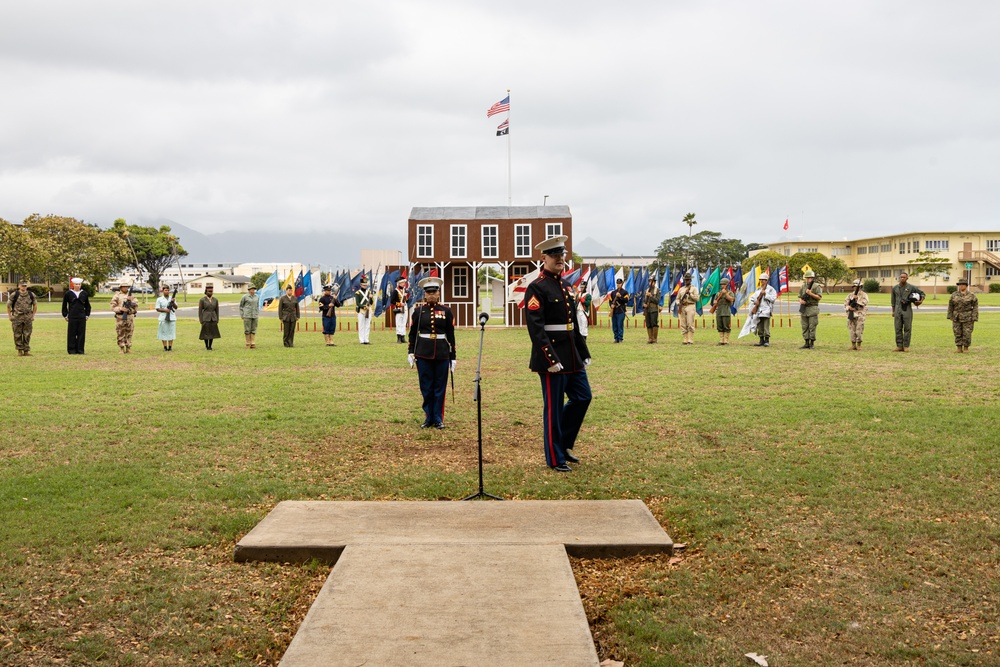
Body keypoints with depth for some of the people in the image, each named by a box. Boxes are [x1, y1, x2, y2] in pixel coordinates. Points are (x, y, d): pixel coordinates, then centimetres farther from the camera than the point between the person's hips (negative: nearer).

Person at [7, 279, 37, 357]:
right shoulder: (14, 295, -4)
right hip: (17, 318, -2)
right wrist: (9, 316, 3)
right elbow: (8, 305, 5)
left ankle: (26, 351, 8)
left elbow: (35, 305, 16)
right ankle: (19, 350, 10)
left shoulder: (31, 295, 3)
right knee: (18, 335, 1)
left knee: (27, 335, 2)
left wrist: (33, 315, 10)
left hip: (28, 318, 2)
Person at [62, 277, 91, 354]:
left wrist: (87, 315, 11)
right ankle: (72, 350, 7)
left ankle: (80, 350, 9)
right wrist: (65, 315, 4)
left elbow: (87, 305, 18)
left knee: (81, 334, 2)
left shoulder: (84, 294, 10)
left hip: (82, 317, 2)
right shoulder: (68, 293, 3)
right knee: (72, 334, 0)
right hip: (72, 317, -2)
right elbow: (64, 305, 8)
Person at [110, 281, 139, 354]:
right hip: (120, 317, -3)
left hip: (130, 317, 3)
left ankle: (128, 349, 11)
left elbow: (136, 304, 3)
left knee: (129, 334, 6)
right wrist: (121, 309, -17)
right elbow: (113, 307, -2)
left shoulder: (131, 296, 13)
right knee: (121, 334, 0)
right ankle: (121, 349, 4)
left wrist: (131, 300, -13)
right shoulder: (117, 296, 4)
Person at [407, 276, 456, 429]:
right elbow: (412, 333, 6)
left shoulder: (446, 311, 3)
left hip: (442, 354, 0)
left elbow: (451, 335, 4)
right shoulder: (418, 310, 3)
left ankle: (438, 419, 14)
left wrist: (453, 357, 2)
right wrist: (410, 352, -3)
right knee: (426, 387, 5)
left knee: (440, 387, 5)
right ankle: (428, 418, 17)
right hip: (423, 353, 0)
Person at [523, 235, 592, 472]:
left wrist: (584, 353, 17)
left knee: (583, 397, 12)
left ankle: (564, 443, 28)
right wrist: (551, 359, -24)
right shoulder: (536, 288, -12)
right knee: (554, 408, 1)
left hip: (572, 356, 8)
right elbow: (536, 328, -20)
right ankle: (556, 458, 13)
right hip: (552, 359, -8)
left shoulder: (565, 286, 14)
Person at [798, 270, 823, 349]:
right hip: (804, 309, 5)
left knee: (812, 327, -4)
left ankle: (812, 343, 1)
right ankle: (806, 343, 11)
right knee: (805, 327, 6)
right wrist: (800, 301, -6)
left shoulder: (816, 286, -3)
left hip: (813, 309, -5)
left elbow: (819, 297, -10)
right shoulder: (803, 286, 13)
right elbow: (799, 296, 16)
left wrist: (811, 293, -21)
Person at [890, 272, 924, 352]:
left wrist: (921, 300, -7)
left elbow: (922, 293, 10)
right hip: (898, 310, 3)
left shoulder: (911, 287, 2)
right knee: (898, 329, 1)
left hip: (907, 310, -3)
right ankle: (899, 346, 6)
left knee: (907, 329, -2)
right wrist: (893, 311, 14)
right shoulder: (895, 288, 12)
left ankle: (906, 346, 1)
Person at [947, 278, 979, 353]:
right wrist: (950, 316, 4)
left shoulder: (971, 296, -3)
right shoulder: (954, 295, 4)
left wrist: (974, 318, -9)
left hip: (967, 318, -3)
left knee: (967, 333, -1)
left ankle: (966, 348, 11)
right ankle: (959, 348, 9)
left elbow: (975, 307, -3)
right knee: (957, 333, 2)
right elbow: (950, 306, 9)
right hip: (957, 318, 3)